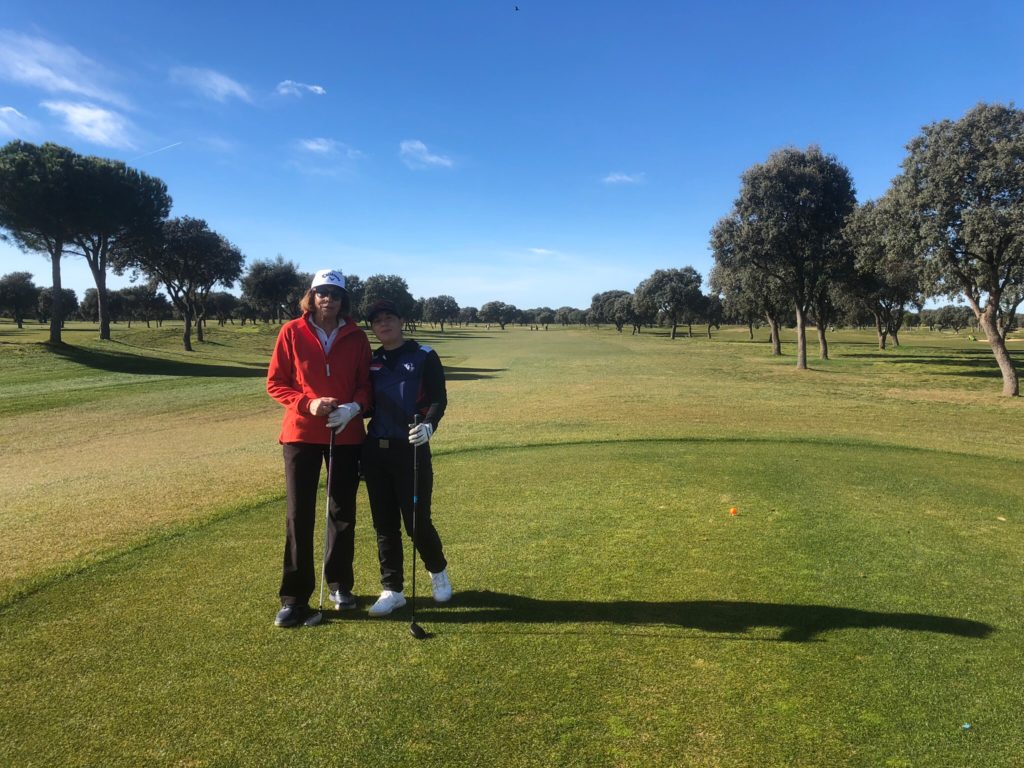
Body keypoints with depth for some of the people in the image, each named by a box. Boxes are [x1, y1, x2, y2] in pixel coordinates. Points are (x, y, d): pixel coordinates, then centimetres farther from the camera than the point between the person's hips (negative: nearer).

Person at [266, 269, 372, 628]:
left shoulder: (357, 337, 2)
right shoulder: (291, 332, -2)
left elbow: (365, 383, 6)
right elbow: (275, 382, -1)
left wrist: (355, 407, -14)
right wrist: (308, 404, -16)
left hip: (346, 434, 2)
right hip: (301, 433, -1)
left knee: (343, 512, 10)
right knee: (299, 515, -1)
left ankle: (340, 584, 28)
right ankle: (295, 598, 9)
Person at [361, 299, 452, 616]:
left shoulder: (424, 356, 0)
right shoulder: (371, 362, 13)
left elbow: (439, 398, -6)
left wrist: (428, 425, -25)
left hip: (411, 449, -4)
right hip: (375, 450, 5)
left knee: (417, 521, -2)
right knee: (384, 524, 7)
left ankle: (438, 571, 27)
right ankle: (392, 590, 19)